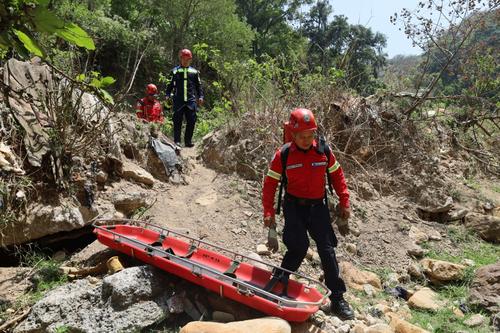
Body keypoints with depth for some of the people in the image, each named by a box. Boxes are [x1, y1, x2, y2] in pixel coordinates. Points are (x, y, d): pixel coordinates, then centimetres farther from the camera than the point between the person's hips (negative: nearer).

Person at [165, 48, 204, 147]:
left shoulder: (194, 72, 14)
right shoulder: (175, 71, 10)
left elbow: (198, 85, 18)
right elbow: (170, 84, 11)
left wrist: (200, 96, 7)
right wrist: (168, 95, 0)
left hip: (191, 100, 1)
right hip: (178, 101, -1)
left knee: (191, 121, -3)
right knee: (177, 121, -2)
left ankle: (188, 140, 6)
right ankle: (177, 141, 3)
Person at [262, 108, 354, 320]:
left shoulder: (323, 151, -5)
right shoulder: (283, 155, -11)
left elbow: (337, 176, 8)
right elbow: (270, 184, -5)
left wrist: (344, 202, 6)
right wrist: (269, 213, -8)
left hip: (318, 206, 2)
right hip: (294, 207, -2)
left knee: (327, 250, 1)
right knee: (299, 247, -14)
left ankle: (337, 299, 12)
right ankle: (278, 282, 14)